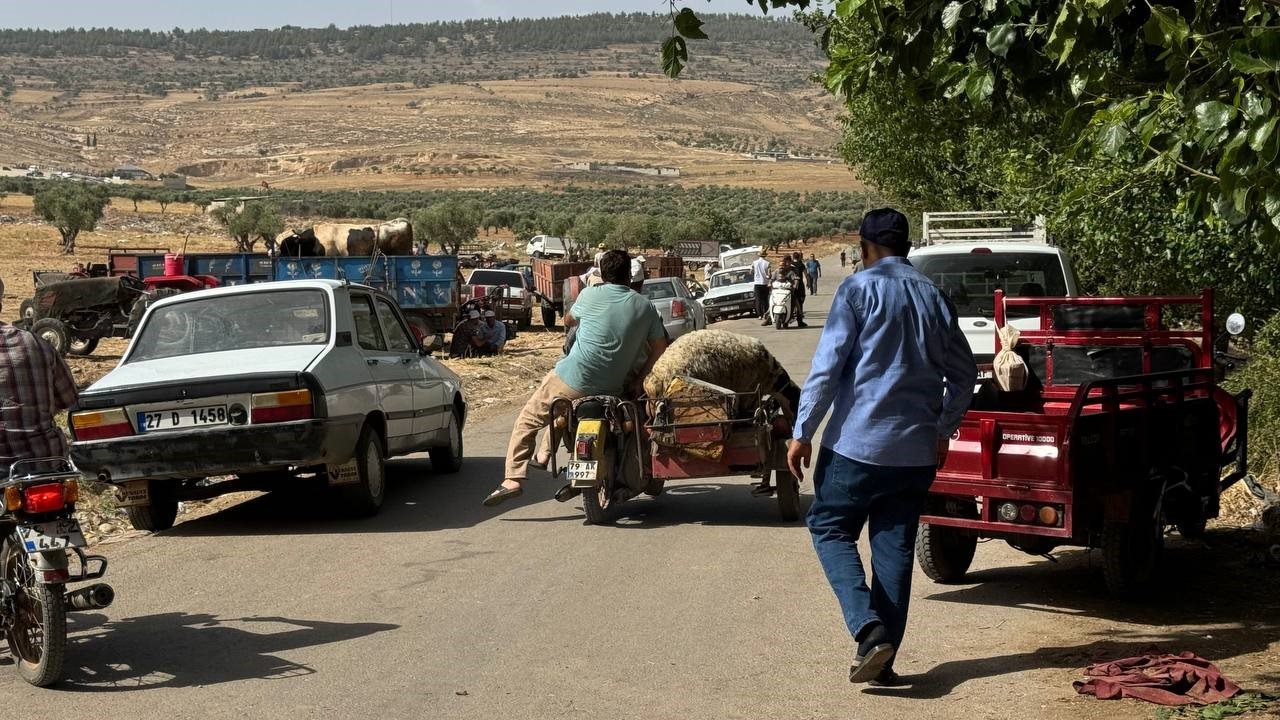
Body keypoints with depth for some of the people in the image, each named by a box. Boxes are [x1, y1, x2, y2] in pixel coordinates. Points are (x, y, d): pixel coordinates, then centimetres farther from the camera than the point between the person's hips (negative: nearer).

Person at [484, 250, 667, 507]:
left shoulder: (590, 296, -3)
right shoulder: (644, 306, 3)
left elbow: (568, 320, 16)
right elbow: (660, 347, 5)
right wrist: (639, 379, 11)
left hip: (574, 379, -4)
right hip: (614, 387, 5)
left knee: (529, 419, 8)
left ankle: (514, 478, -5)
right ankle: (544, 455, 33)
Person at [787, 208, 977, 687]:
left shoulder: (859, 288, -5)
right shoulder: (933, 296, 10)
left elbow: (828, 363, -12)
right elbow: (963, 373, 15)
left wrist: (803, 432, -8)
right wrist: (944, 430, 25)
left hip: (858, 441, -5)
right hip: (917, 449, 5)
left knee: (830, 528, 8)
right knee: (895, 548, 10)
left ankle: (869, 629, -11)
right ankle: (884, 659, 10)